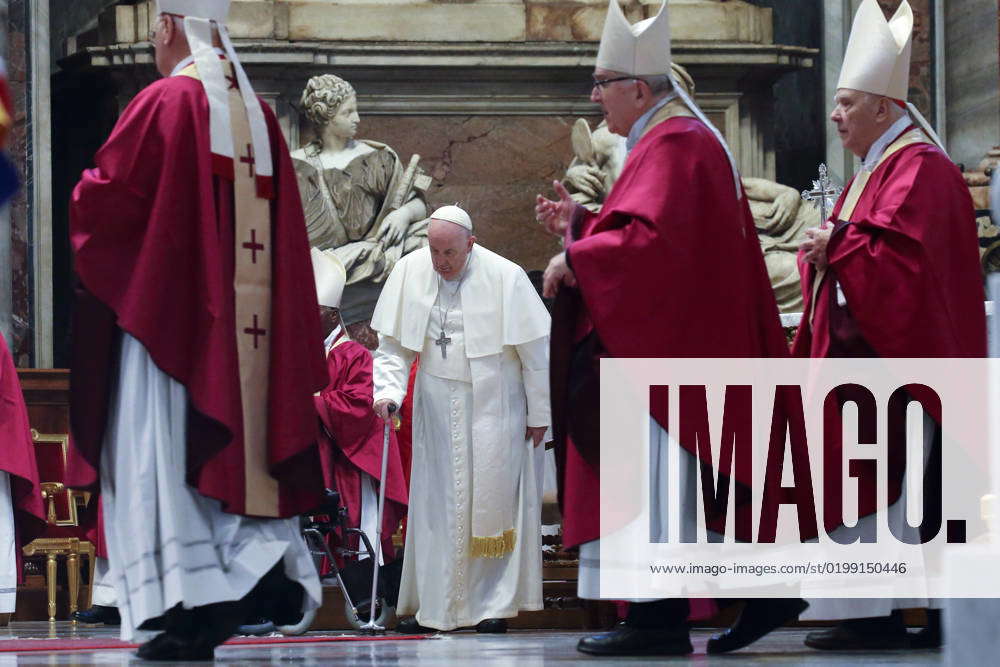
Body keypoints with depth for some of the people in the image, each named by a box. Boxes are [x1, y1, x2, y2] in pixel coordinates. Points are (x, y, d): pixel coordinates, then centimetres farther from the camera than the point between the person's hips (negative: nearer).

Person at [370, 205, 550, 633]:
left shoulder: (505, 278, -13)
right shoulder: (410, 272, -3)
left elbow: (535, 350, -6)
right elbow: (394, 344, 4)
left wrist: (539, 414, -4)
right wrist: (388, 390, -12)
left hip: (494, 408, -3)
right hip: (437, 408, 3)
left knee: (493, 499, -3)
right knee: (435, 503, 3)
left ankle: (495, 604, 4)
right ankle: (432, 606, 8)